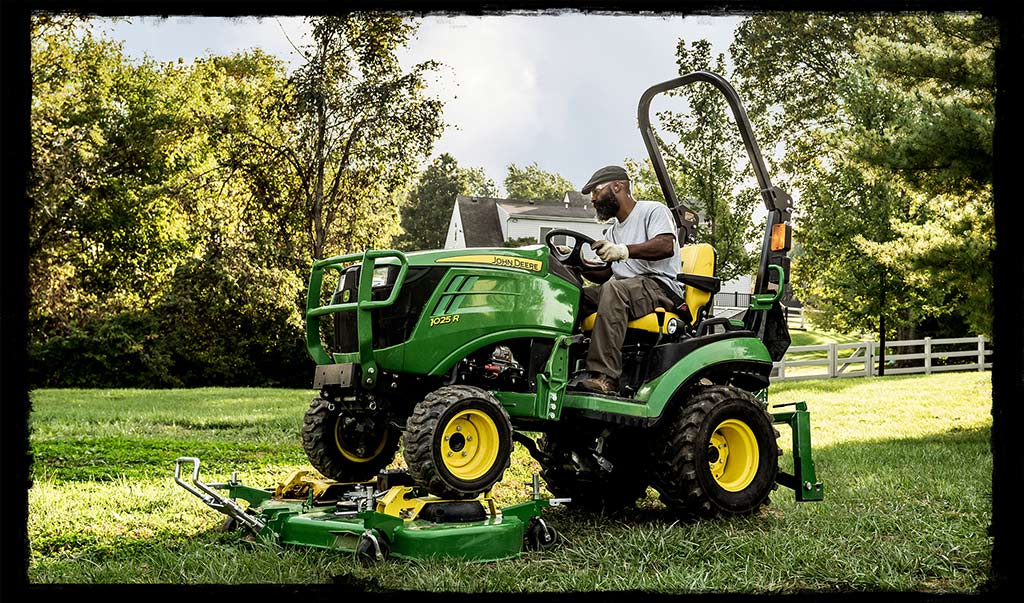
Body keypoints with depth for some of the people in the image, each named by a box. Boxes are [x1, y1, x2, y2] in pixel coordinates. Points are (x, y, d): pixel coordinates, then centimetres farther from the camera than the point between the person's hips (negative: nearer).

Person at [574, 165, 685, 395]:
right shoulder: (613, 230, 29)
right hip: (624, 287, 8)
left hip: (661, 287, -8)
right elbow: (603, 274, 21)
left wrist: (624, 250, -32)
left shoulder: (653, 210, 4)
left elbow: (666, 246, -17)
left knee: (614, 290, -37)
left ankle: (605, 376, -46)